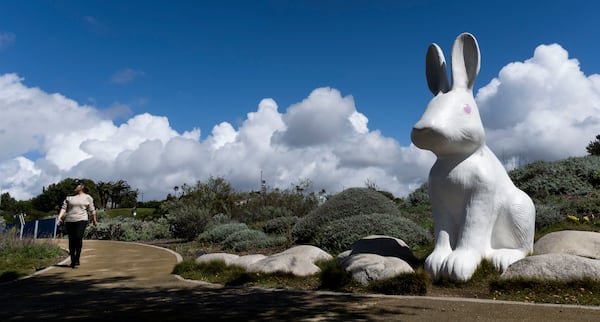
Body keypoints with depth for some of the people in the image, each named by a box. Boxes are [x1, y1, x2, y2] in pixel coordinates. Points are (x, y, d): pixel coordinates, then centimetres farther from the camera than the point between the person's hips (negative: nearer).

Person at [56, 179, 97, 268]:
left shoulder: (87, 197, 8)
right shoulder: (69, 197, 14)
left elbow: (91, 210, 12)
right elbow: (64, 208, 6)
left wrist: (94, 220, 17)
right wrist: (59, 218, -8)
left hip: (81, 220, -3)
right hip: (69, 221, 3)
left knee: (78, 237, -21)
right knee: (71, 241, 5)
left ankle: (77, 259, -13)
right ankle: (72, 260, 15)